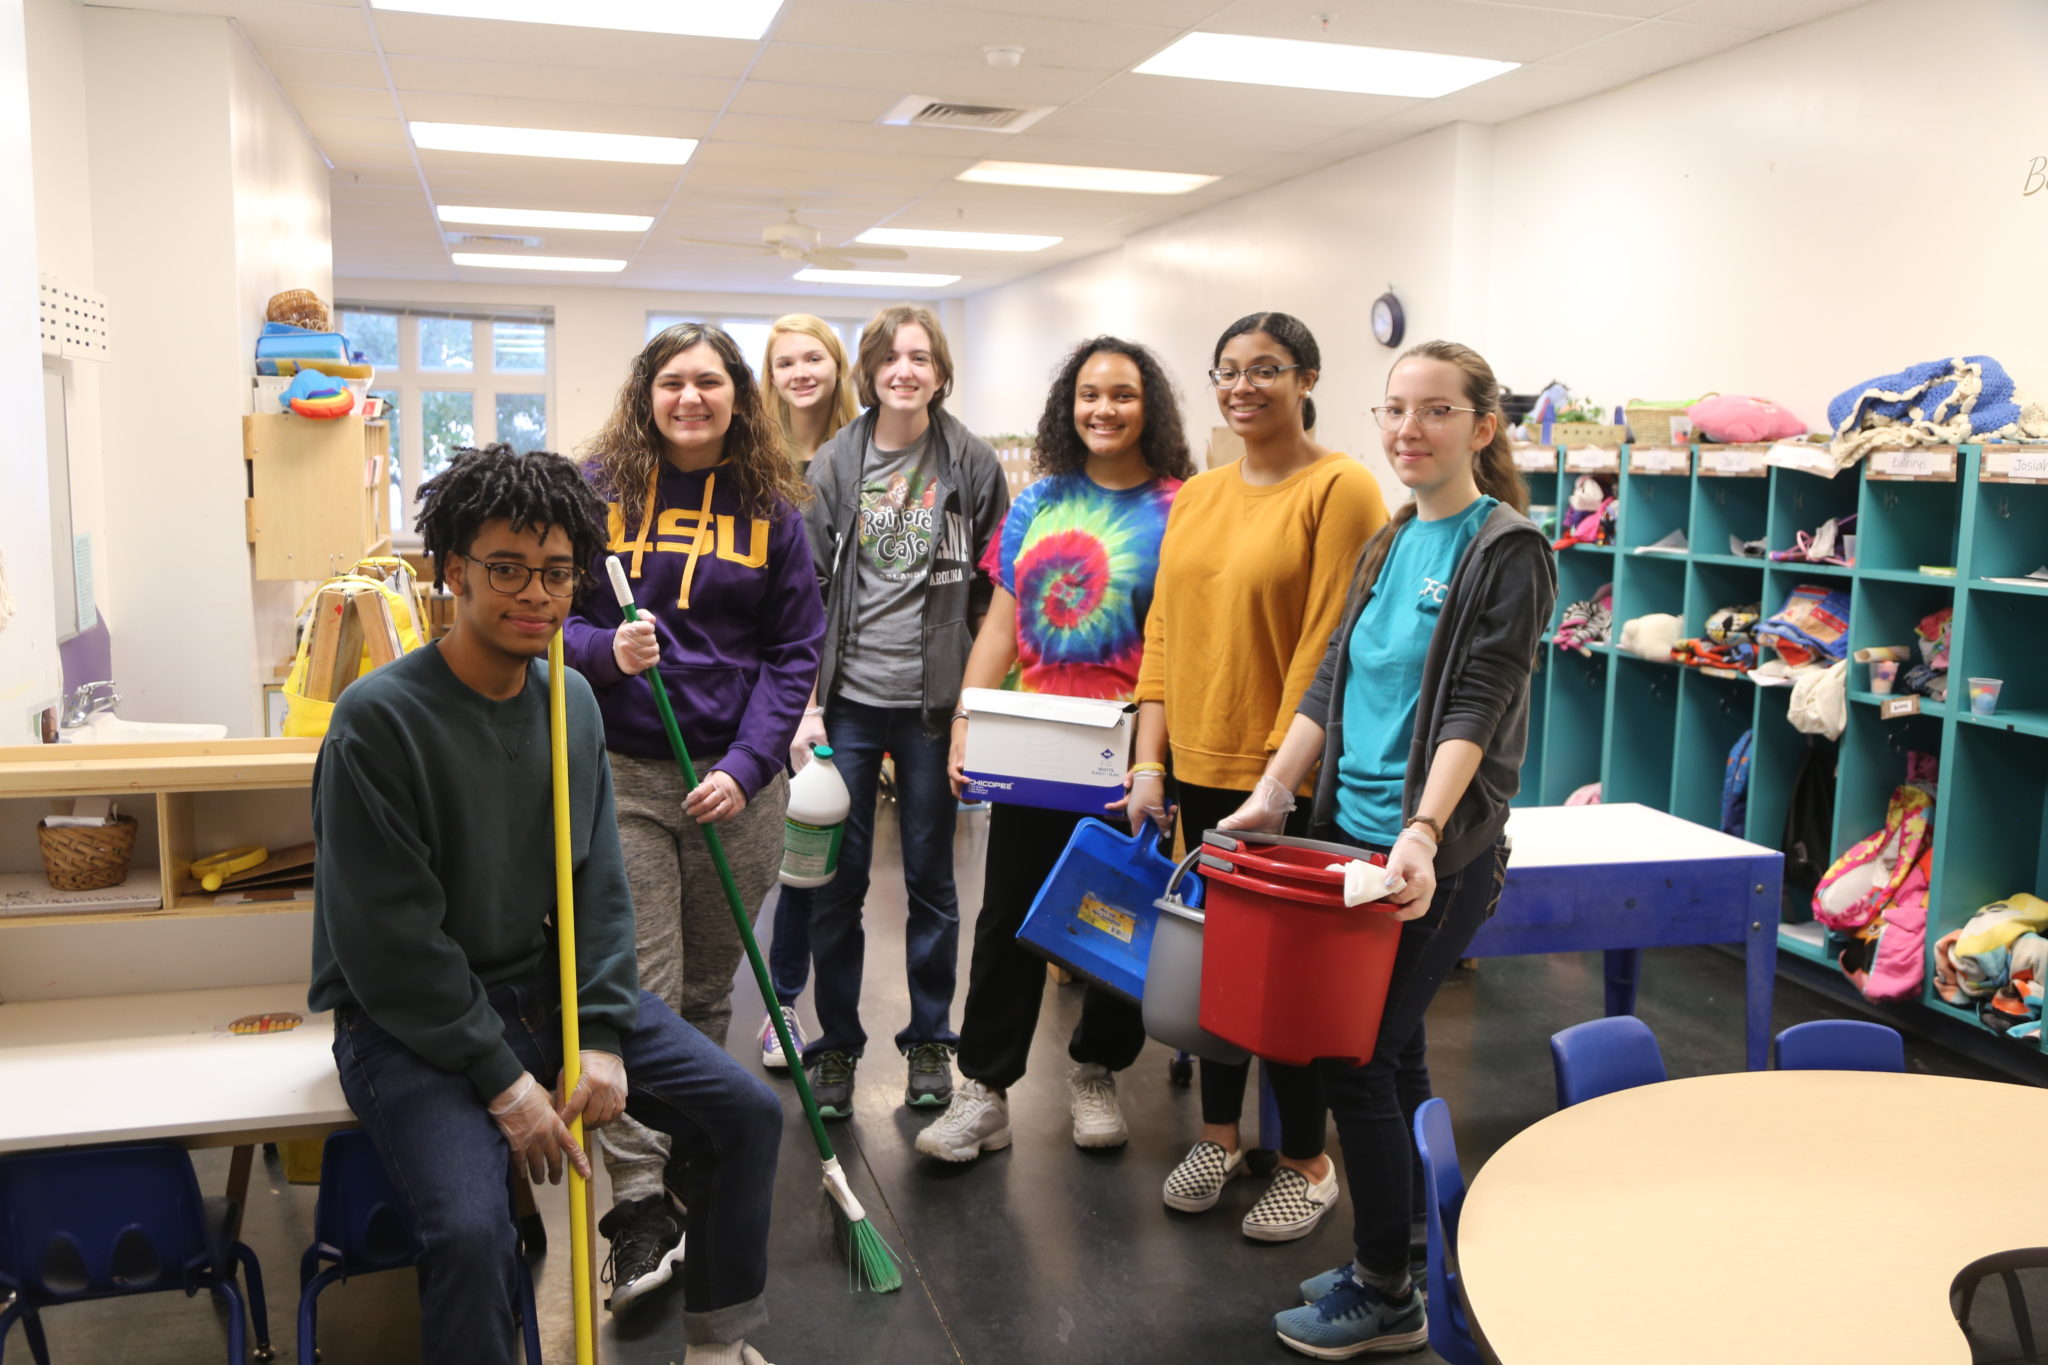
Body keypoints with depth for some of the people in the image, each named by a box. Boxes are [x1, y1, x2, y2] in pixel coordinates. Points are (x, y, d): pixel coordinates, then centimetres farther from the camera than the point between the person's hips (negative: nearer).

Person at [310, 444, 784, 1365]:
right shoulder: (379, 719, -19)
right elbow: (389, 940, -19)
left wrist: (601, 1036, -7)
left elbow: (597, 883, 4)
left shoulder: (572, 701, 1)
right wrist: (501, 1079, -19)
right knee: (472, 1229, -29)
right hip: (408, 1018, -6)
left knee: (748, 1114, 1)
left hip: (546, 984, 6)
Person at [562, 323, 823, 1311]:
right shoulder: (597, 489, 2)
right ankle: (640, 1208, 1)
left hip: (736, 778, 2)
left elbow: (794, 651, 4)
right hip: (622, 774, -2)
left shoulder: (771, 508, 6)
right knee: (639, 992, -6)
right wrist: (605, 649, -17)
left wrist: (746, 766, -8)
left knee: (708, 990, 13)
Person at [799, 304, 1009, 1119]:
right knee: (838, 879, 6)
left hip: (933, 701, 0)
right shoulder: (834, 464, 2)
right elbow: (808, 587, 1)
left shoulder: (973, 464, 1)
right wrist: (806, 702, -6)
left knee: (930, 876, 10)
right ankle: (836, 1044, 21)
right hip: (849, 700, 1)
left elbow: (997, 588, 5)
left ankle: (930, 1040, 25)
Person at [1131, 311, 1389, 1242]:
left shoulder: (1341, 489, -10)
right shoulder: (1196, 498, 11)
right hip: (1199, 772, 6)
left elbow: (1330, 646, -15)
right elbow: (1165, 635, 10)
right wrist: (1150, 761, 3)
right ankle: (1219, 1133, 35)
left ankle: (1306, 1162, 25)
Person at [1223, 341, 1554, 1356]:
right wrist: (1273, 792, 5)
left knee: (1355, 1058, -3)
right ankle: (1392, 1263, 30)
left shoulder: (1508, 550, -9)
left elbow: (1476, 705, -18)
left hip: (1438, 854, -7)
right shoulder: (1388, 543, 12)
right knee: (1389, 1052, 15)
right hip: (1350, 831, 7)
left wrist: (1422, 832, -29)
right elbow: (1331, 680, 13)